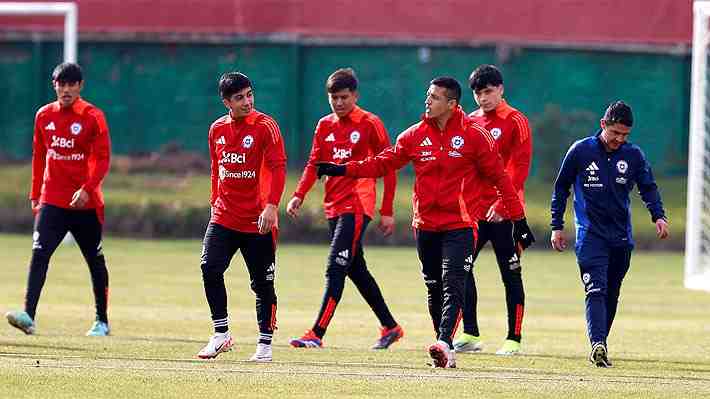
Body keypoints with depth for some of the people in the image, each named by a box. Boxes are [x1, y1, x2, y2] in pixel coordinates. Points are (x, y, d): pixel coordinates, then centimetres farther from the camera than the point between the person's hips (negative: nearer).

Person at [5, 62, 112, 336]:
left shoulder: (93, 117, -6)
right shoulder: (44, 116, 8)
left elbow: (103, 159, -10)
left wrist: (87, 189, -23)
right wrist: (35, 195, 16)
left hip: (85, 202, -3)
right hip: (51, 201, 3)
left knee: (95, 260, 9)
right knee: (39, 253, -15)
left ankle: (102, 321, 22)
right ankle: (28, 315, -24)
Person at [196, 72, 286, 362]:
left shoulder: (265, 126, -9)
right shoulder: (217, 129, 8)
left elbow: (278, 168, -16)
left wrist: (271, 206, -26)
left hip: (258, 221, -4)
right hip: (224, 217, 4)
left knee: (262, 284, 3)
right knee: (210, 269, -12)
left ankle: (265, 345, 14)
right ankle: (221, 335, -1)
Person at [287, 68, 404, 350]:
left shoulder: (370, 124, -6)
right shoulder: (325, 125, 12)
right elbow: (314, 164, 13)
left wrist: (387, 212, -7)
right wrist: (299, 195, -4)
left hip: (357, 206, -8)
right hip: (333, 206, 8)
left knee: (335, 269, -14)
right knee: (356, 270, 14)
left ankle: (317, 334, -19)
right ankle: (390, 327, 26)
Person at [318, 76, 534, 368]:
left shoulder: (474, 135, -4)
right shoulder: (415, 136, 6)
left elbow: (499, 177, -1)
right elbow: (383, 163, 9)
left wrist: (518, 219, -2)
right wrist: (343, 170, -2)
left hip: (460, 226, -5)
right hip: (425, 226, 5)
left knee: (452, 286, -17)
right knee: (434, 290, 10)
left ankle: (444, 343, -30)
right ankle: (445, 353, 19)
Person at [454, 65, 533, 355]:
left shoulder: (515, 121, -5)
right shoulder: (470, 122, 13)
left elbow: (519, 167, -12)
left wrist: (502, 204, -20)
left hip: (504, 212, -6)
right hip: (472, 211, 6)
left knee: (511, 275, 0)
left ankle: (514, 339, 4)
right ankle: (470, 335, 8)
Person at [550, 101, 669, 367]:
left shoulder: (633, 155, 3)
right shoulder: (580, 151, -2)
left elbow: (648, 188, 5)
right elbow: (561, 189, 6)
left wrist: (658, 216, -13)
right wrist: (557, 227, 4)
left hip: (622, 238, 3)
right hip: (590, 234, -3)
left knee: (611, 295, 9)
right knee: (596, 290, -18)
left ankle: (599, 347, 21)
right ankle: (598, 344, -31)